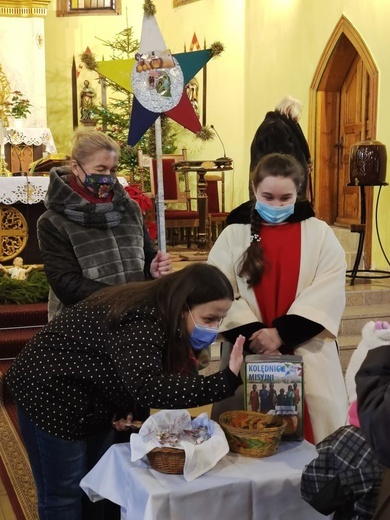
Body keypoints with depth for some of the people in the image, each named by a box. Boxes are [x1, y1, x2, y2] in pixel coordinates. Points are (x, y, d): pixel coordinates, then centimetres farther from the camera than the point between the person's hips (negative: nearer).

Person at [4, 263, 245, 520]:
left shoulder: (161, 315, -5)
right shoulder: (141, 323, -34)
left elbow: (134, 378, 7)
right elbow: (147, 388, -49)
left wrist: (125, 409, -12)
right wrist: (225, 381, -51)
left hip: (92, 404, 9)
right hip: (51, 395, -9)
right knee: (64, 493, 1)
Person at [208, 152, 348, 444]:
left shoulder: (319, 233, 4)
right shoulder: (234, 235, 6)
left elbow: (328, 292, -6)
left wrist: (281, 334, -16)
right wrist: (254, 334, -17)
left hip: (307, 353, 0)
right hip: (249, 351, 1)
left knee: (315, 418, 0)